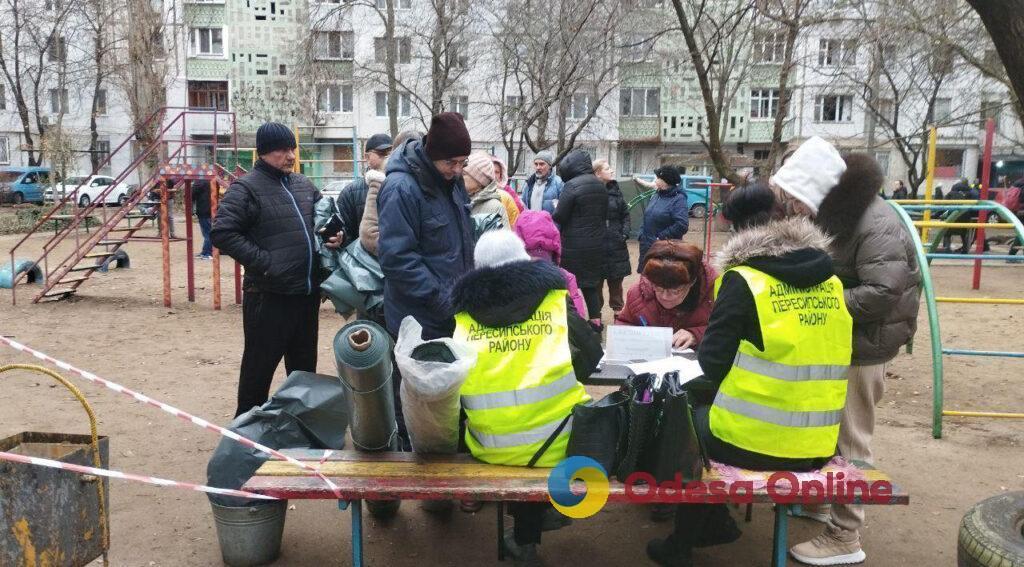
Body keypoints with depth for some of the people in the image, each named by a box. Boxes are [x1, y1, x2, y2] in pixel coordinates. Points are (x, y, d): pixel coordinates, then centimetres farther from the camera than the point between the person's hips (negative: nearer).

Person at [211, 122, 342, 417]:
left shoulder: (303, 184, 12)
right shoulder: (246, 188, -9)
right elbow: (221, 232, -16)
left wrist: (333, 235, 2)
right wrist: (263, 261, -20)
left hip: (307, 293, 7)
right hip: (269, 296, -7)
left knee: (304, 365, 19)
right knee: (260, 366, 4)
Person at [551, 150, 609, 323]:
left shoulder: (572, 185, -15)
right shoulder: (600, 185, 7)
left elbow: (559, 217, -14)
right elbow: (605, 215, 15)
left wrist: (556, 207, 5)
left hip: (574, 246, -7)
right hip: (597, 245, 7)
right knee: (591, 284, 15)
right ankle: (595, 320, 18)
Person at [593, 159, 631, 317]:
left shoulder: (615, 190, 8)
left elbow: (625, 214, 13)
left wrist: (625, 233, 0)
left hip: (616, 244, 4)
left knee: (616, 281, 12)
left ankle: (618, 312, 24)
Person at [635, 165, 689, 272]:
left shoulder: (678, 199, -14)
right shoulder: (656, 196, 11)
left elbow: (682, 225, -24)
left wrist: (661, 237, -19)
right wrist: (642, 235, 6)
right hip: (647, 247, 8)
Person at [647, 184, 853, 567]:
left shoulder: (744, 279, -12)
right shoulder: (831, 281, 6)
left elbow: (711, 363, -11)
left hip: (755, 440, -6)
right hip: (817, 444, 6)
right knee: (709, 405, 28)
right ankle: (713, 523, 36)